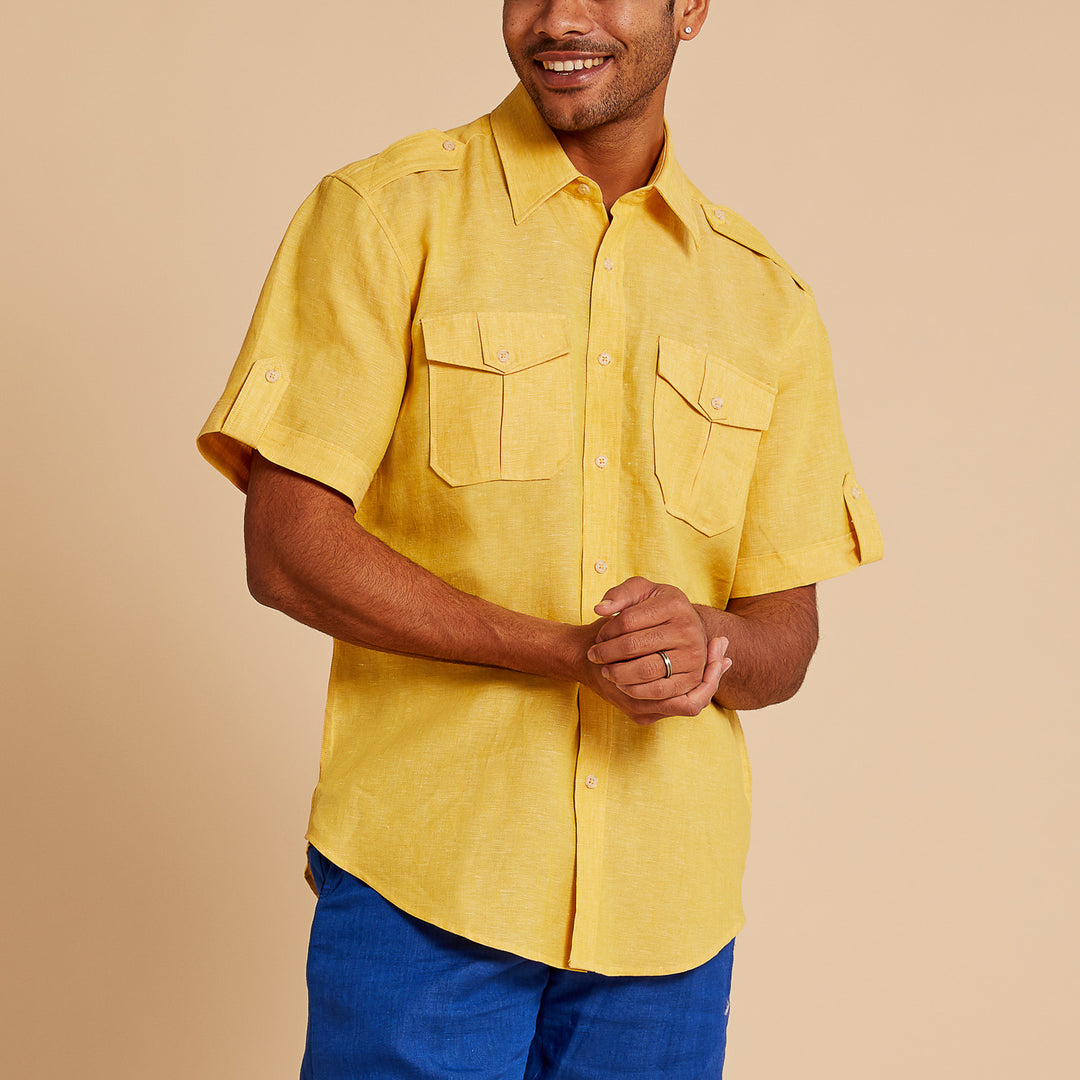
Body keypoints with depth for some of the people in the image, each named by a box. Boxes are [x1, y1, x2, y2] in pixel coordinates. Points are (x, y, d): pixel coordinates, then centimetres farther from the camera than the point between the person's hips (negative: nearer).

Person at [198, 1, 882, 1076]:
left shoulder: (765, 298, 10)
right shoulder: (384, 212, -1)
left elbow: (786, 634, 10)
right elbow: (286, 548, -9)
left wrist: (707, 648, -14)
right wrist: (573, 654, -18)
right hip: (424, 878, -3)